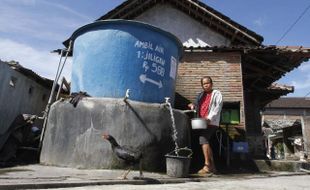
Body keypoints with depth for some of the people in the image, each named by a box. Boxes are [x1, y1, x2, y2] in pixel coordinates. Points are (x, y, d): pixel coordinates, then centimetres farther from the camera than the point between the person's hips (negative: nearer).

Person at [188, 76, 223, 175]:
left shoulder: (216, 93, 3)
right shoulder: (201, 95, 21)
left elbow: (218, 107, -9)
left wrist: (209, 118, -21)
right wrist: (193, 106, 5)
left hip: (211, 123, -7)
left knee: (203, 140, -19)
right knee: (206, 142, 8)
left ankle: (207, 165, -16)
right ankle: (212, 166, 18)